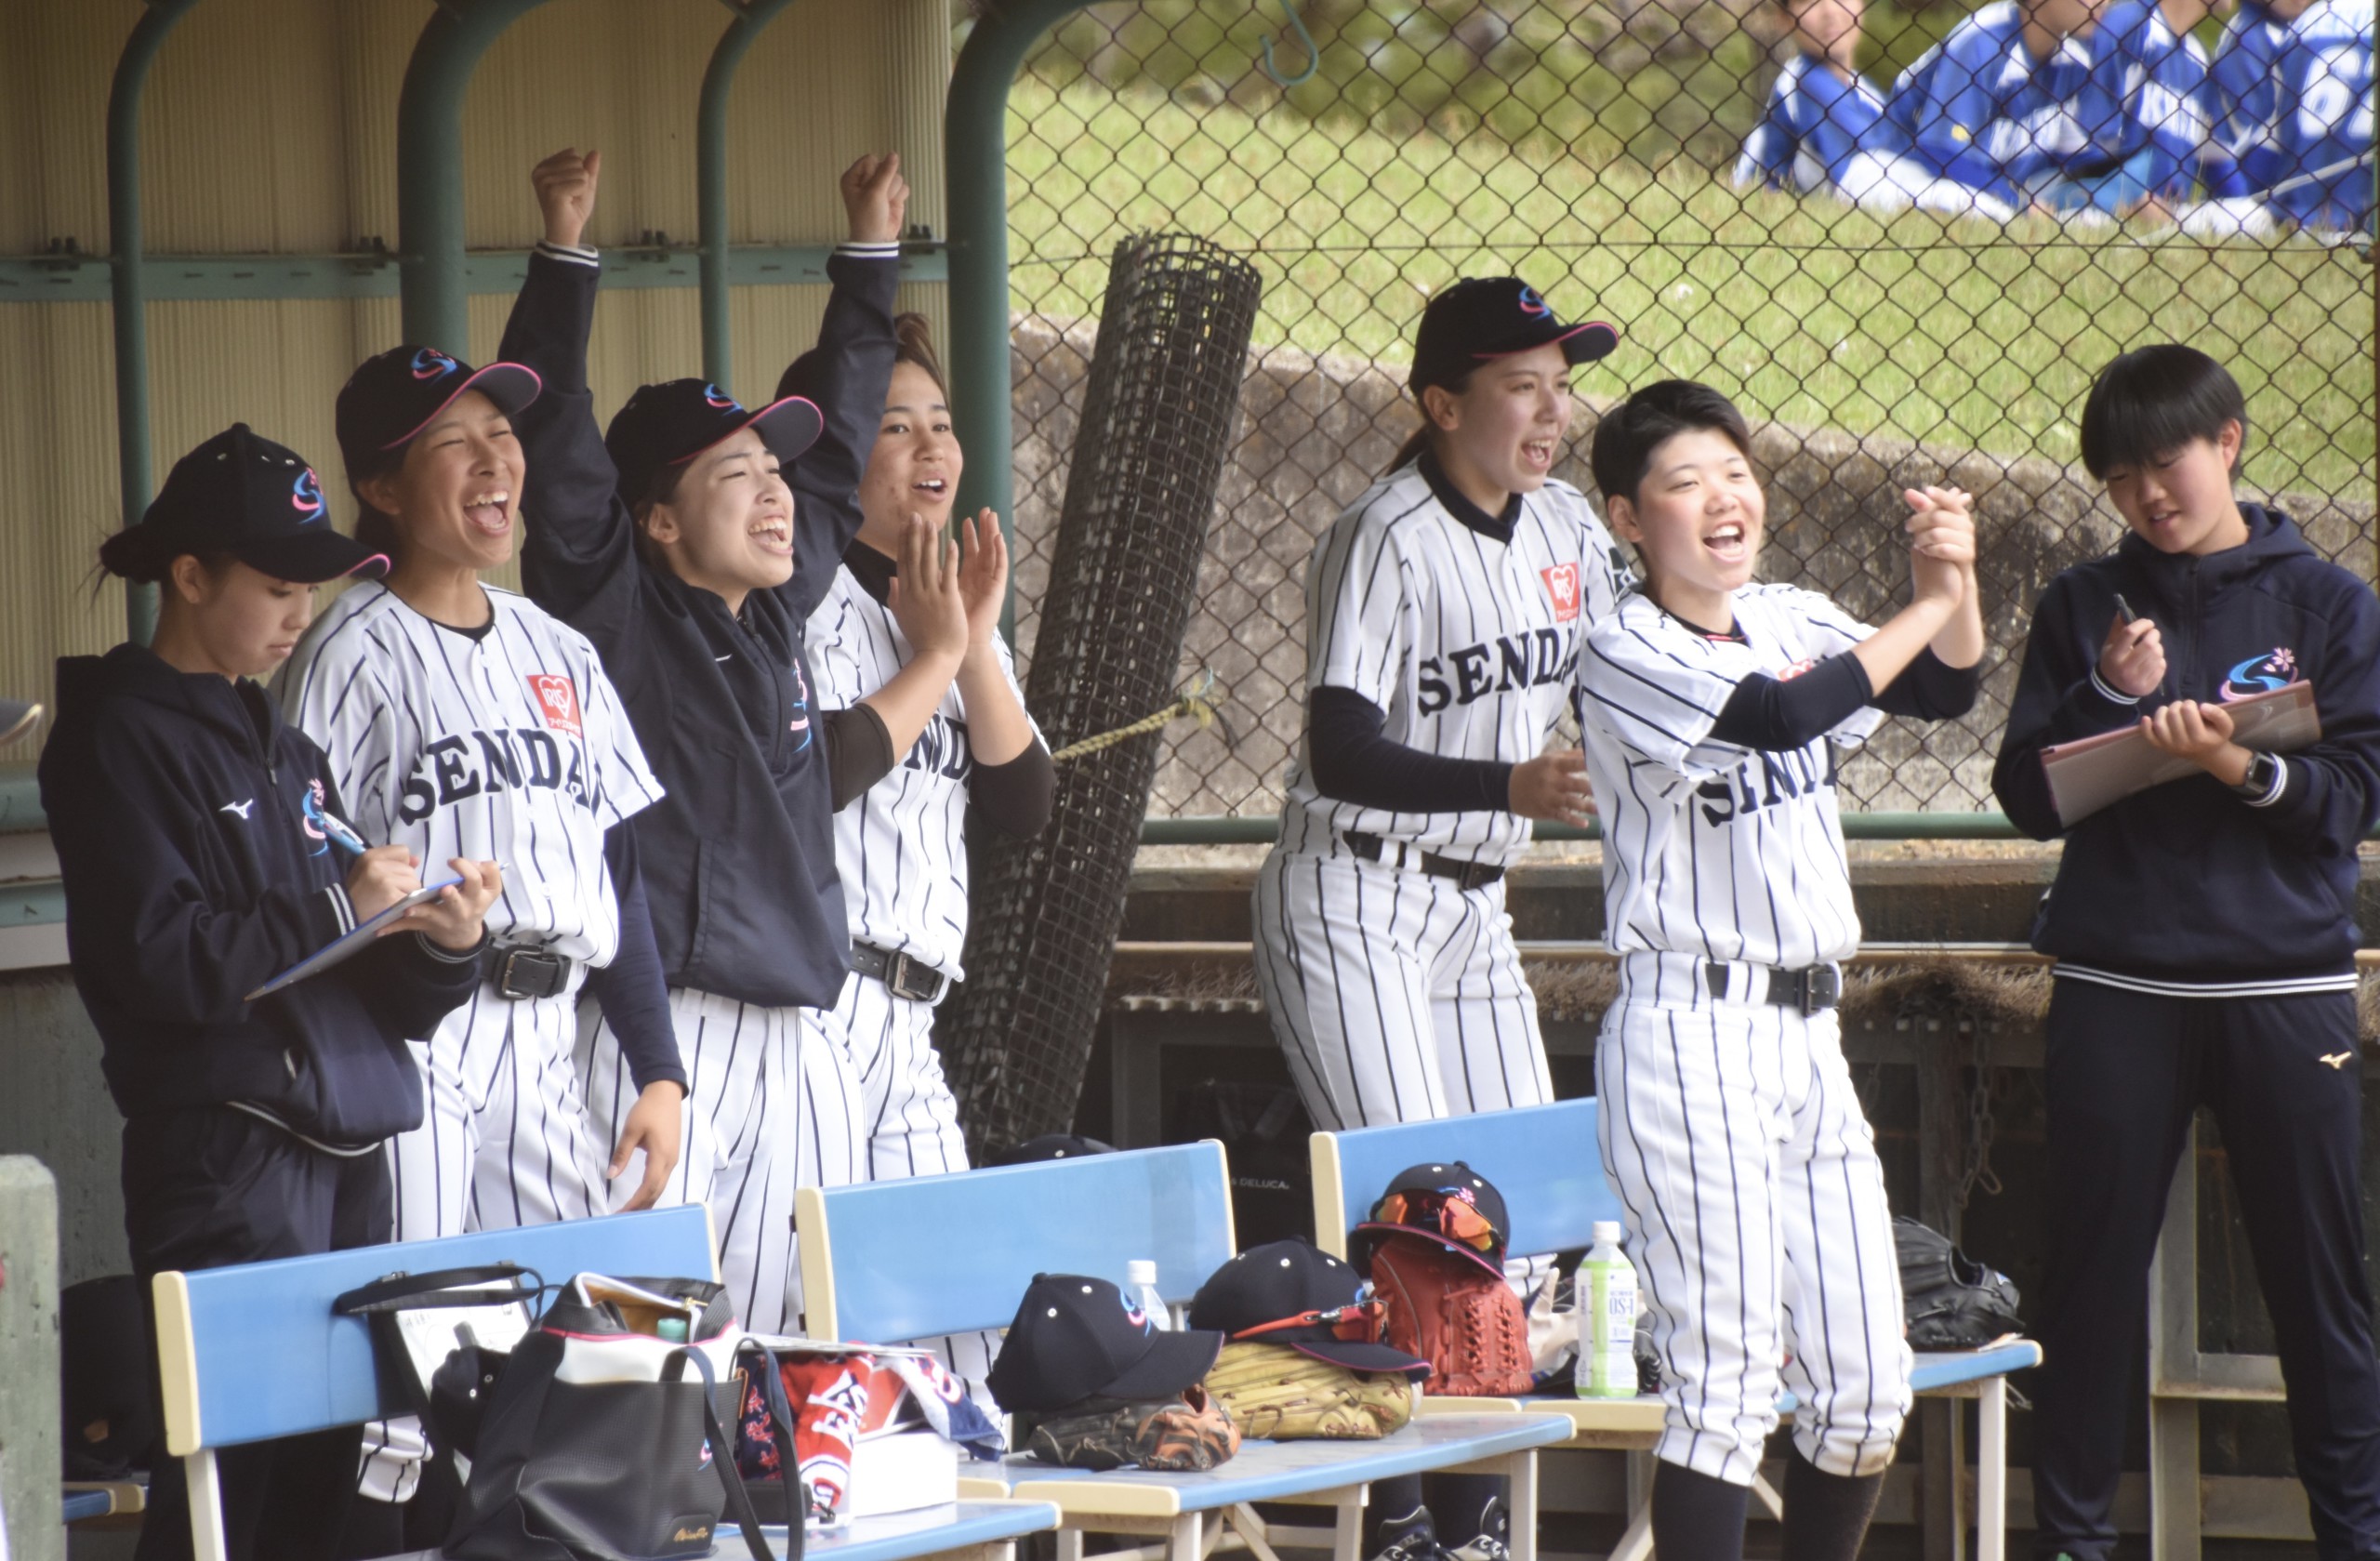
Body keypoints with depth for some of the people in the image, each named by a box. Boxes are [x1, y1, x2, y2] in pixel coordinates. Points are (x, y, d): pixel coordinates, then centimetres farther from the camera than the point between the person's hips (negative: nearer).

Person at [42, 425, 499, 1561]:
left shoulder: (286, 750, 20)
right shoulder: (120, 740, -3)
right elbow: (156, 959, -15)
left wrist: (444, 945, -2)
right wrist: (338, 912, -16)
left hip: (345, 1149, 8)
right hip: (225, 1155, -8)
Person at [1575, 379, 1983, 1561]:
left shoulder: (1794, 621, 12)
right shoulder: (1627, 655, -11)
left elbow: (1941, 692, 5)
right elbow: (1782, 715, -24)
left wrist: (1957, 584, -13)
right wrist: (1923, 605, -15)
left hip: (1810, 1031, 7)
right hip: (1691, 1034, -7)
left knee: (1867, 1385, 7)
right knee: (1725, 1376, -10)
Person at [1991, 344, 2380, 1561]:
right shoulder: (2085, 609, 11)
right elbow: (2028, 799, 6)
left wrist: (2243, 769, -18)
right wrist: (2109, 699, -9)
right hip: (2116, 986, 1)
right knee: (2094, 1273, 0)